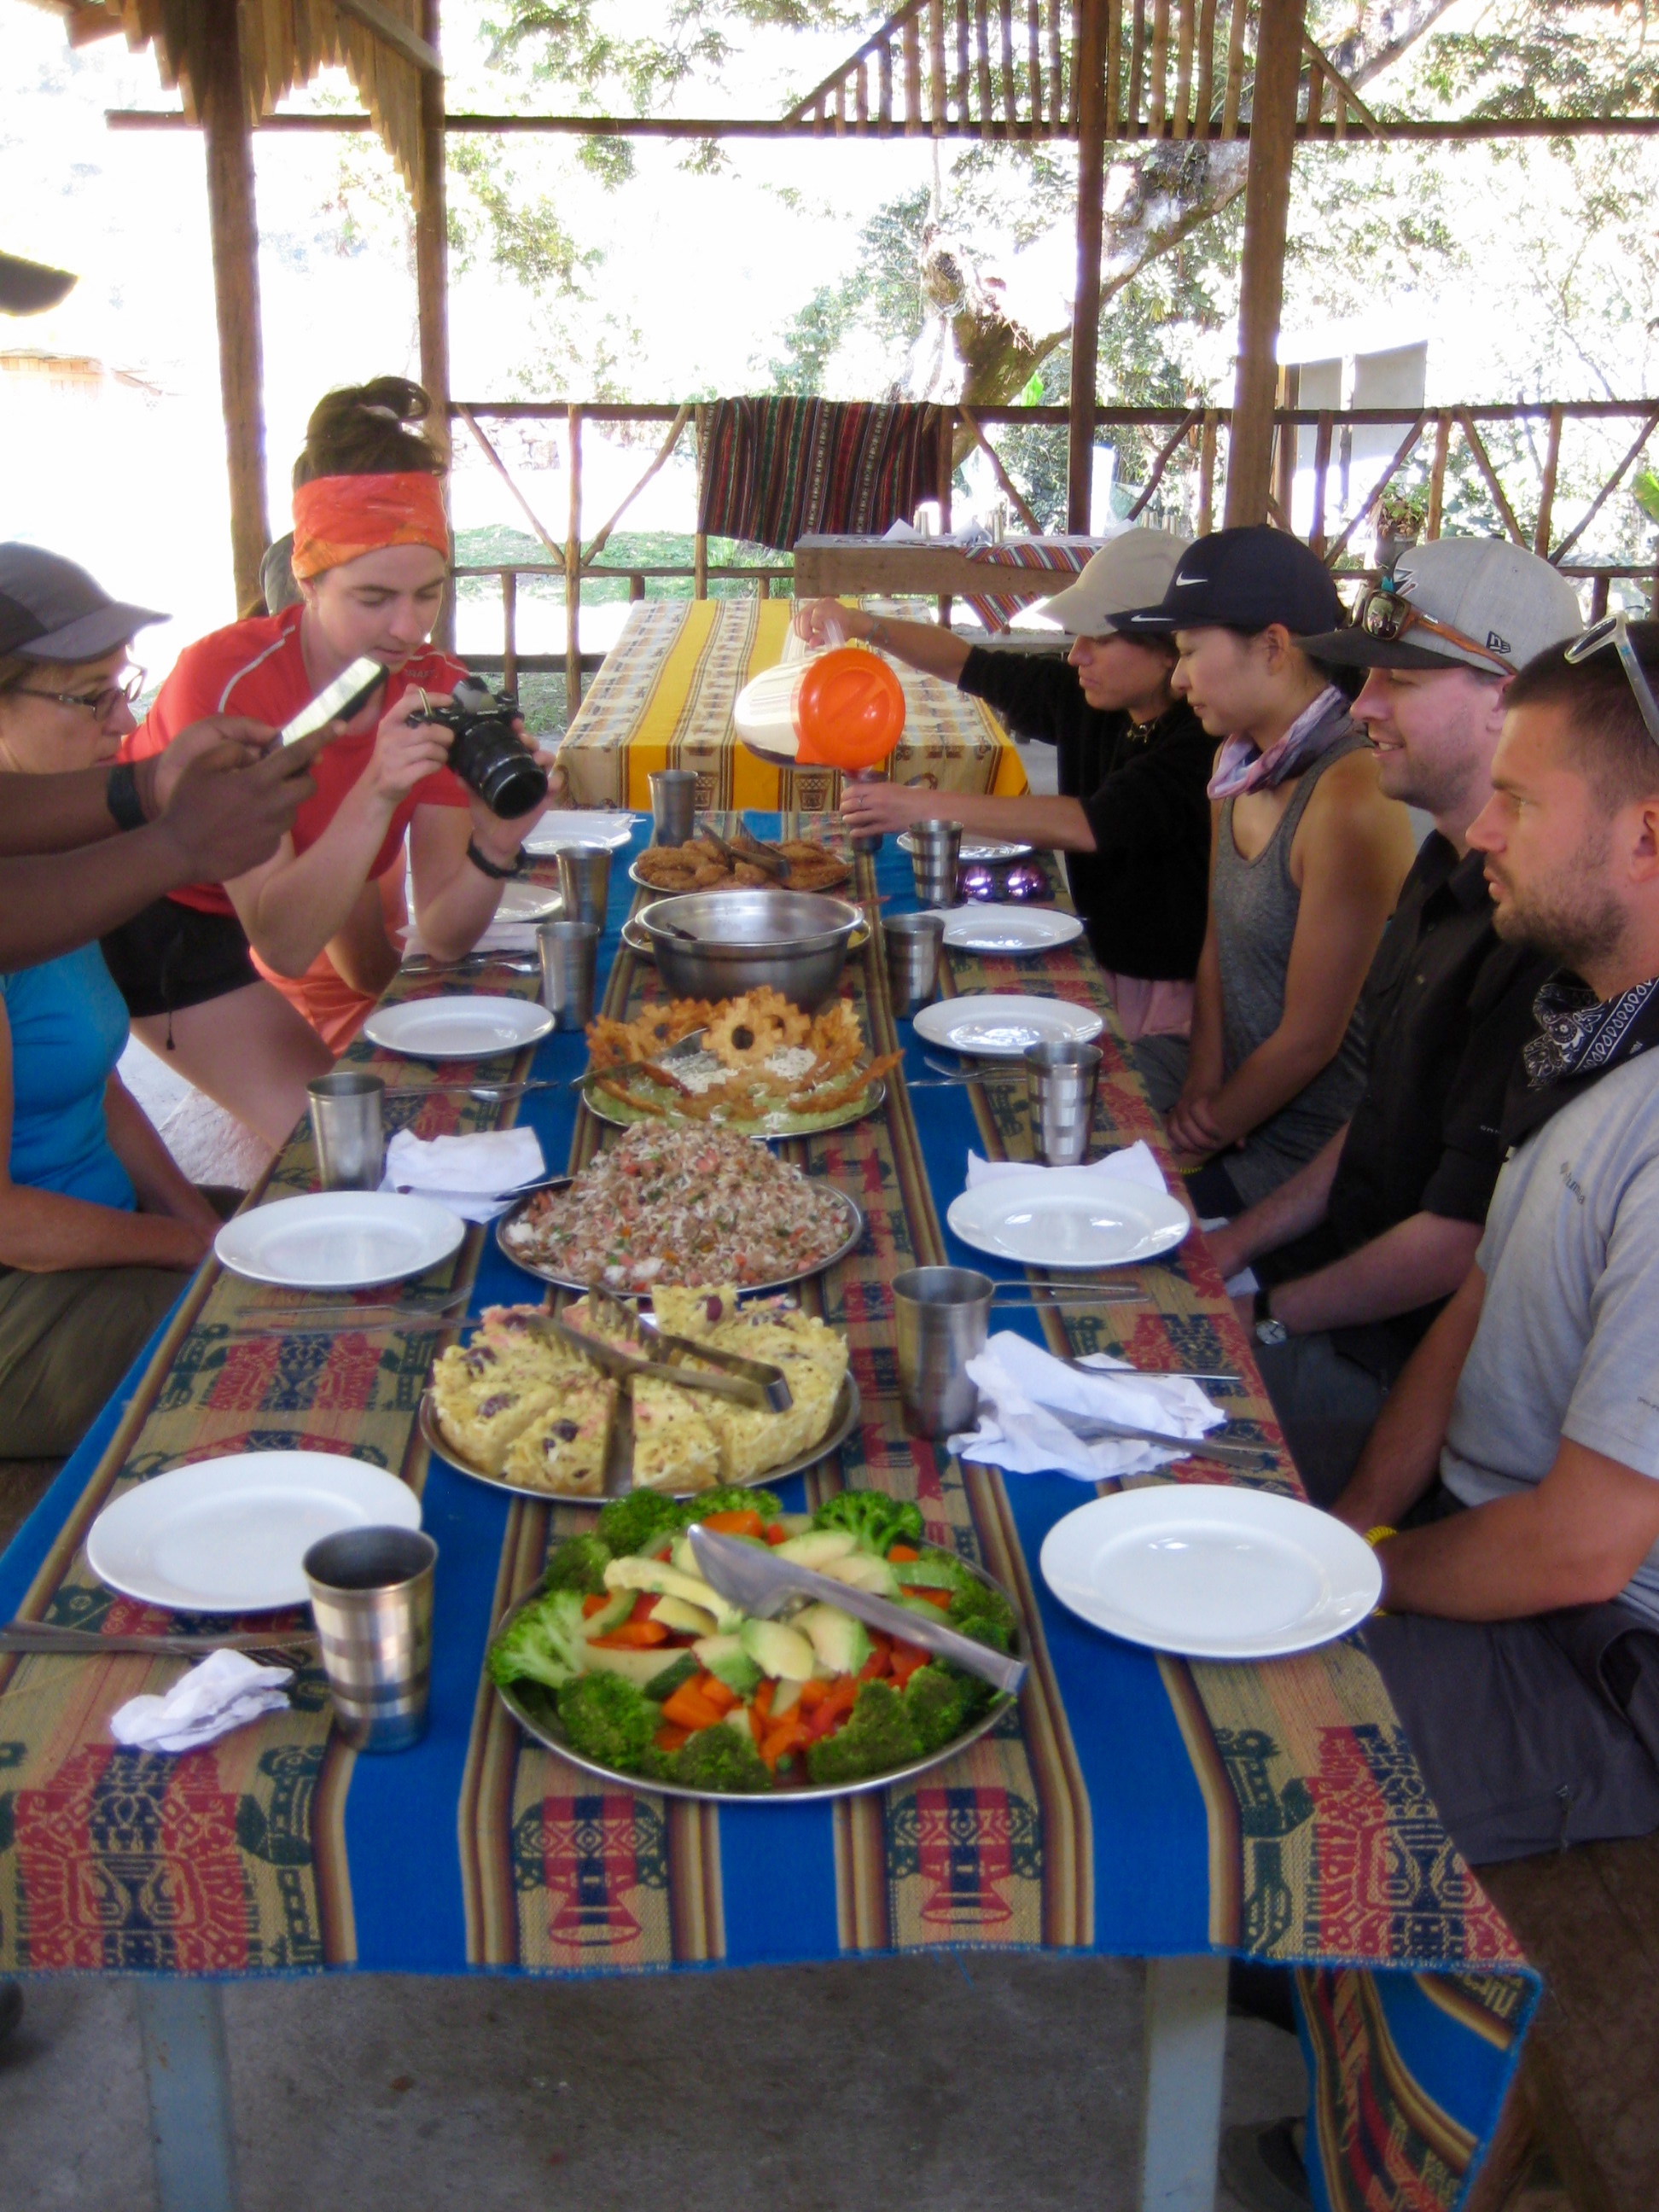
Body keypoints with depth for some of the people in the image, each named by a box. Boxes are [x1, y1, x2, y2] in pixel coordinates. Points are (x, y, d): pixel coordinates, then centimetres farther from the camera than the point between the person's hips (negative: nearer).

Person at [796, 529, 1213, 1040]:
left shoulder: (1202, 741, -23)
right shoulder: (1085, 700, 1)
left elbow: (1092, 825, -33)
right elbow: (966, 663, 10)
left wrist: (926, 805, -32)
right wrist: (861, 625, -6)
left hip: (1179, 996, -7)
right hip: (1104, 971, 7)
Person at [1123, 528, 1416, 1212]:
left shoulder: (1352, 801, -25)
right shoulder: (1240, 764, 4)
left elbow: (1310, 1039, -21)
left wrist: (1199, 1141, -9)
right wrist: (1203, 1083, -2)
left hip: (1300, 1146, -9)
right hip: (1232, 1077, 9)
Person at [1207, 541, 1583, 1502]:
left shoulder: (1543, 932, -27)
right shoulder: (1447, 871, 8)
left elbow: (1463, 1237, -23)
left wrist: (1270, 1313, -10)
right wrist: (1236, 1245, 9)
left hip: (1402, 1371, -9)